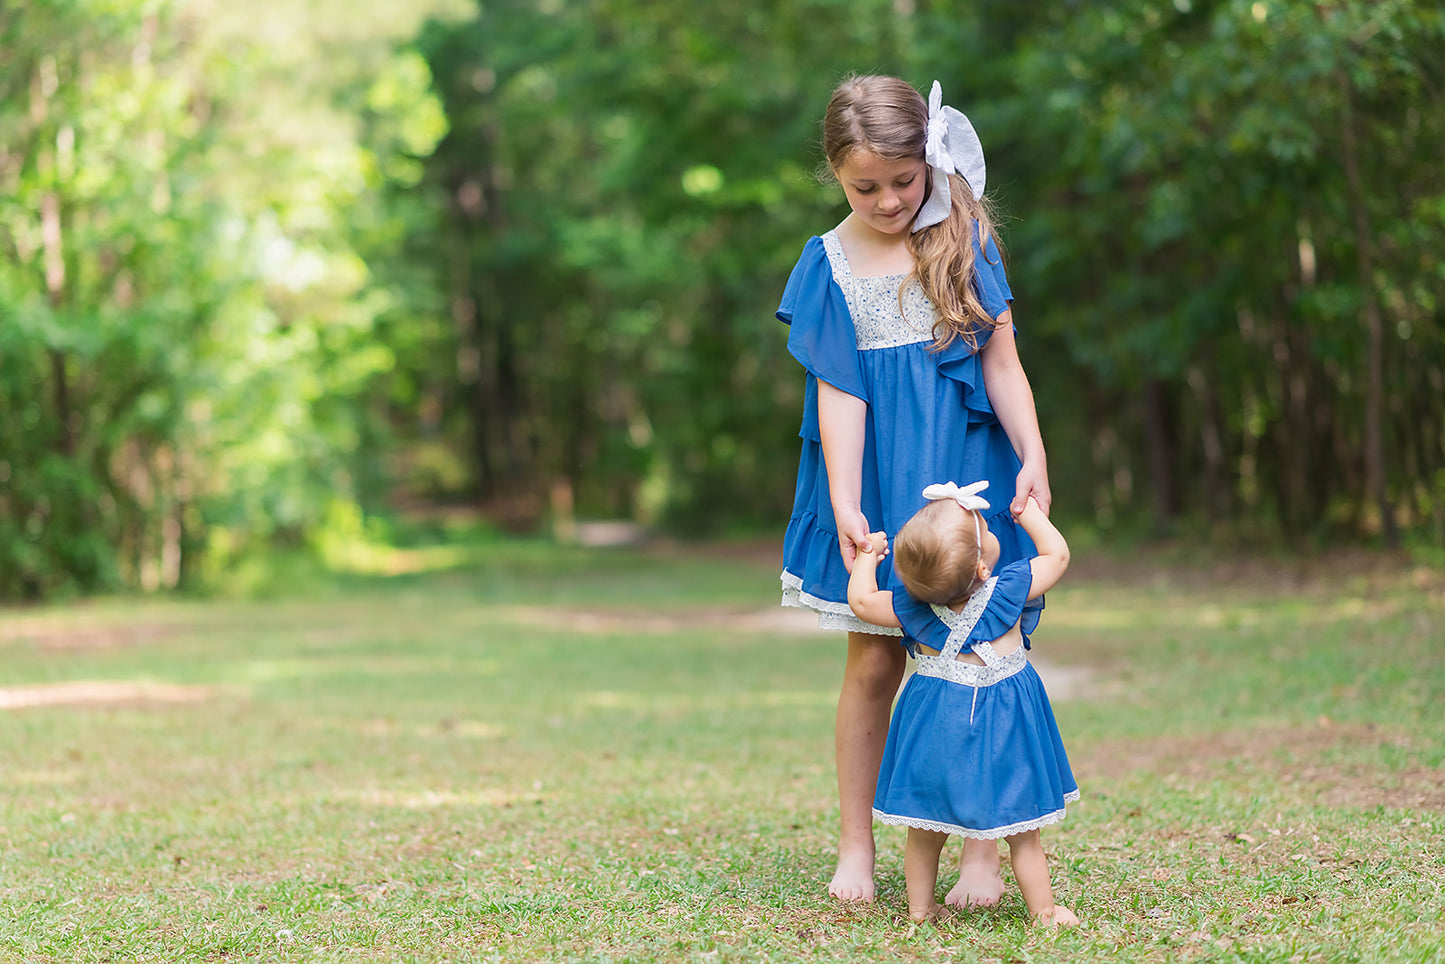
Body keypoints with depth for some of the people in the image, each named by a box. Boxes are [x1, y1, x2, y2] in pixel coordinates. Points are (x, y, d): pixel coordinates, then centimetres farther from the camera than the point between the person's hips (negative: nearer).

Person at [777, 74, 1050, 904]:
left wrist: (1033, 457, -9)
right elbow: (839, 392, -3)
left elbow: (1001, 361, 2)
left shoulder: (966, 238, 2)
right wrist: (844, 505, -10)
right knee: (874, 662, 3)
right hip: (880, 478, 0)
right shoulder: (830, 263, 1)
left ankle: (985, 852, 6)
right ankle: (856, 848, 15)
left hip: (965, 469, 0)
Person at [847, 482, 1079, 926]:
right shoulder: (1009, 590, -13)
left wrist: (868, 556, 20)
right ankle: (1043, 910, 15)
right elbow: (1057, 555, 1)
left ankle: (920, 906, 22)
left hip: (936, 727, 2)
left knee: (925, 827, 15)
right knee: (1021, 829, 9)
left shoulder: (911, 608, -8)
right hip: (1002, 726, -2)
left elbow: (860, 599, 5)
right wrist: (1030, 512, 14)